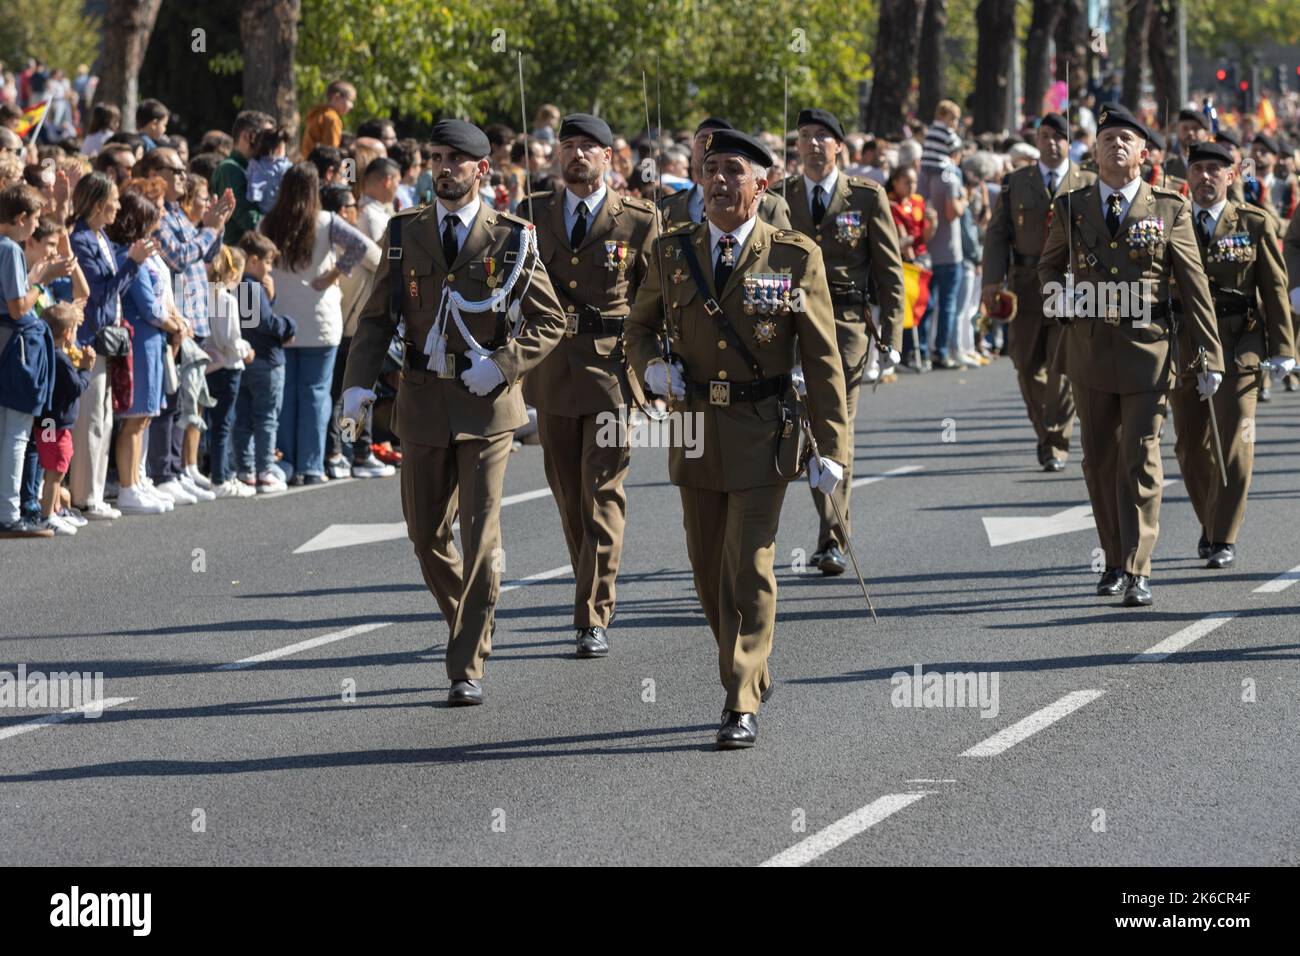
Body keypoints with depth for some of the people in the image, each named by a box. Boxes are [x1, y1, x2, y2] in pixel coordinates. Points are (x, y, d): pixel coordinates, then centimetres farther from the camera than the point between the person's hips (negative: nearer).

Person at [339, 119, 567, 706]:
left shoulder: (512, 239, -2)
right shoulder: (405, 235, 6)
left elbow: (549, 321, 3)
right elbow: (377, 316, 8)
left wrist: (503, 365, -13)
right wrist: (359, 383, -7)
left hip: (486, 401, -3)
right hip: (423, 399, 3)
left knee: (481, 535, -8)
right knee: (426, 534, 10)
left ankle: (468, 668, -4)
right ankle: (470, 627, 34)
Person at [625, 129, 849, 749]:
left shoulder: (795, 257, -5)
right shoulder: (672, 252, 4)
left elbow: (822, 358, -4)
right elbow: (640, 324, 19)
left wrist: (831, 446, -10)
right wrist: (650, 368, -4)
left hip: (763, 434, -4)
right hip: (695, 429, 4)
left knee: (749, 567, -9)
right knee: (708, 566, 11)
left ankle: (742, 706, -6)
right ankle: (752, 672, 32)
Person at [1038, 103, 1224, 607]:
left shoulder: (1170, 210, 2)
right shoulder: (1071, 207, 7)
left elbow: (1194, 286, 2)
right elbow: (1049, 265, 22)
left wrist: (1210, 356, -1)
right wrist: (1059, 296, -2)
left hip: (1148, 350, -3)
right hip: (1089, 350, 3)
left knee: (1140, 459, -9)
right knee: (1100, 460, 9)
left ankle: (1137, 573, -9)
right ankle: (1115, 561, 22)